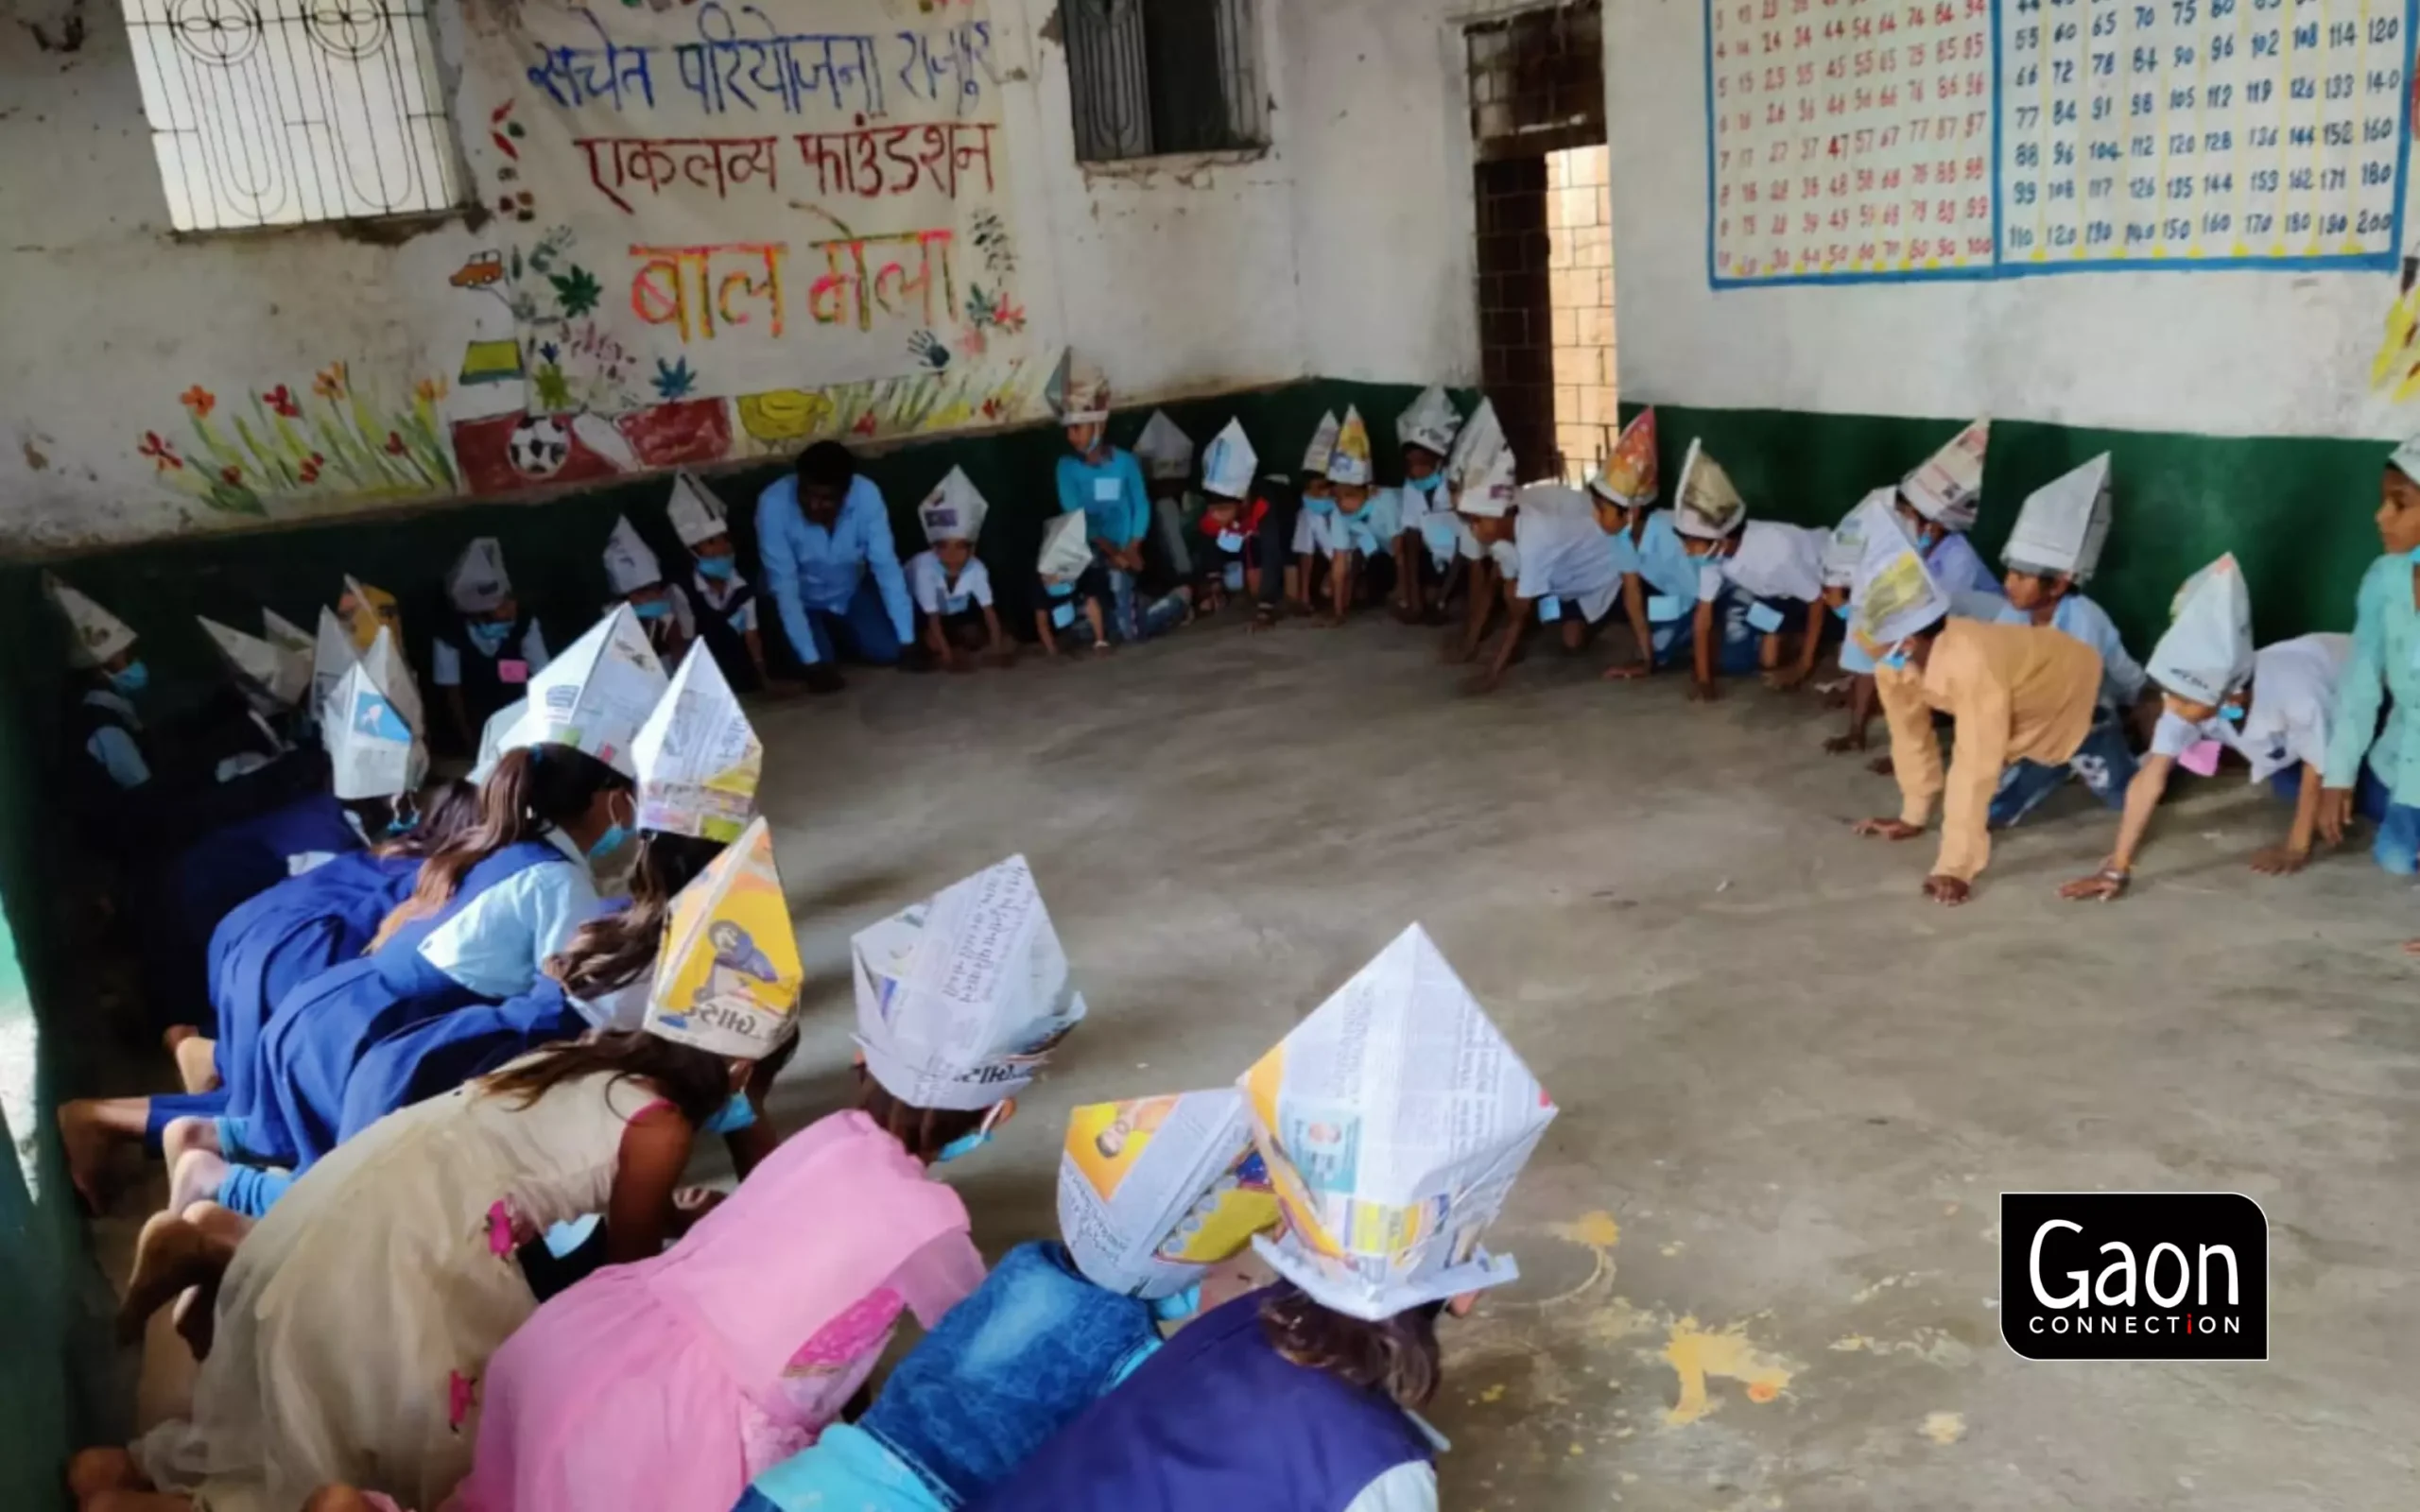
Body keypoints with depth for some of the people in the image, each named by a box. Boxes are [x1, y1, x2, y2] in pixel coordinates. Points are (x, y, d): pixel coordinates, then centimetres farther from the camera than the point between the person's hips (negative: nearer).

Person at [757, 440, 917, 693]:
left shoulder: (866, 495, -28)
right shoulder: (773, 504, -34)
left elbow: (886, 566, -25)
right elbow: (784, 585, -32)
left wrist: (907, 642, -27)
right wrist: (812, 662, -34)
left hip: (851, 591, 2)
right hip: (801, 598, -2)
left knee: (889, 651, -12)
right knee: (821, 663, -22)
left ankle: (838, 633, 19)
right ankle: (823, 638, 14)